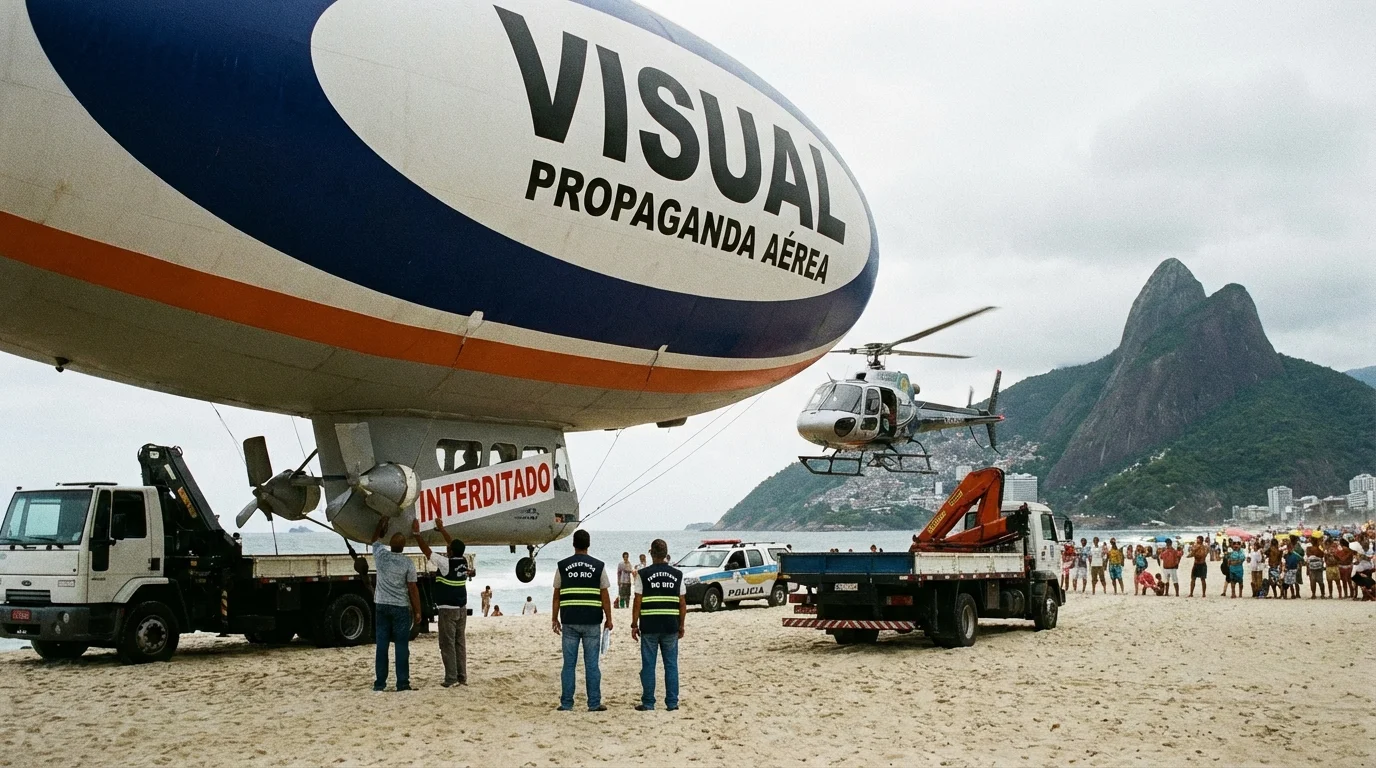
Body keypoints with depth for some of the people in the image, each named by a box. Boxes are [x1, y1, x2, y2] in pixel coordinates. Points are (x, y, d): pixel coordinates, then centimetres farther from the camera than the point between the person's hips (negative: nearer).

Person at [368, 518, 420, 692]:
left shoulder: (381, 555, -2)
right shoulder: (408, 563, -9)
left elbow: (375, 539, 20)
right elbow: (413, 589, -7)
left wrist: (382, 522, 33)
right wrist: (417, 611, -1)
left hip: (382, 606, 3)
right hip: (401, 608, -3)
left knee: (381, 645, 6)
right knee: (402, 646, -1)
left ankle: (380, 683, 7)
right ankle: (403, 683, -1)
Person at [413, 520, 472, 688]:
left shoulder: (446, 563, -15)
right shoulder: (463, 561, 3)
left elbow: (426, 551, -9)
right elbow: (455, 544, 19)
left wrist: (416, 533, 0)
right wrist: (441, 529, 28)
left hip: (448, 610, -7)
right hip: (462, 609, 7)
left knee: (447, 644, -3)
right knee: (460, 643, 10)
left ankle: (451, 678, -5)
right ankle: (462, 677, 11)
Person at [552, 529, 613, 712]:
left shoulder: (562, 566, 2)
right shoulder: (598, 566, -1)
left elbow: (557, 595, 4)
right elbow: (604, 596, -1)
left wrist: (554, 618, 12)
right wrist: (609, 619, 6)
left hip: (569, 621, 1)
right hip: (592, 622, -1)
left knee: (569, 664, 5)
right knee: (592, 664, 3)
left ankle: (566, 703, 8)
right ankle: (594, 703, 4)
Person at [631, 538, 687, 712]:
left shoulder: (644, 574, -4)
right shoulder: (677, 575, 3)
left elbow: (638, 603, -5)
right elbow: (683, 604, 4)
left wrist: (634, 625, 2)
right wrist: (681, 626, 14)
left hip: (649, 627, -2)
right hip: (671, 627, 2)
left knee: (648, 665, 5)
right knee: (671, 665, 8)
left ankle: (648, 703, 8)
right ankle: (672, 703, 9)